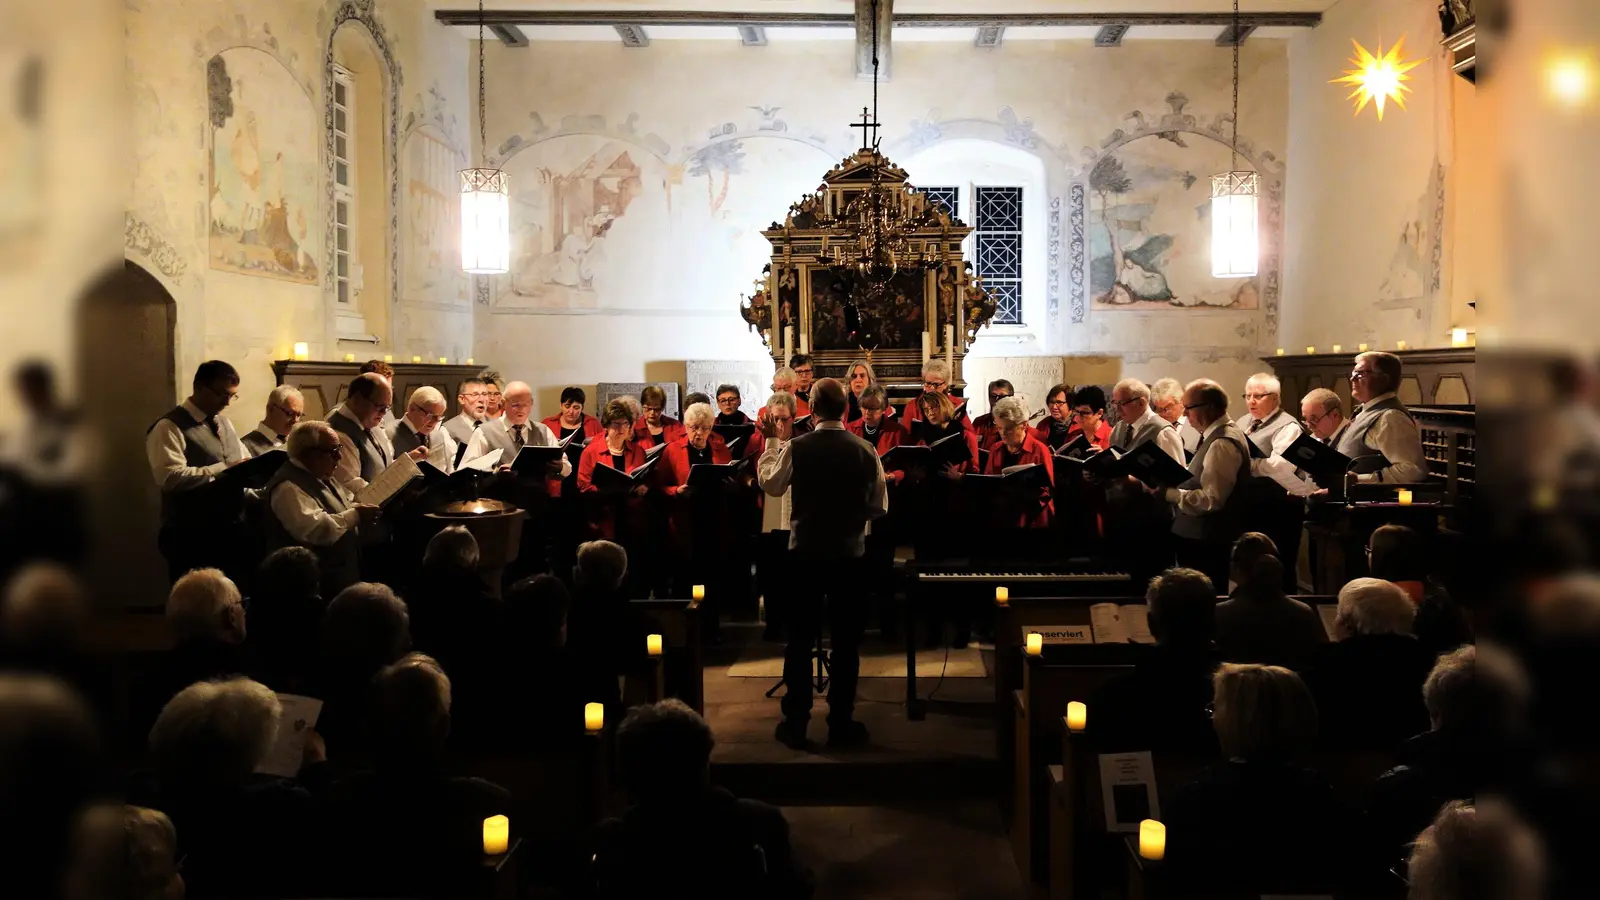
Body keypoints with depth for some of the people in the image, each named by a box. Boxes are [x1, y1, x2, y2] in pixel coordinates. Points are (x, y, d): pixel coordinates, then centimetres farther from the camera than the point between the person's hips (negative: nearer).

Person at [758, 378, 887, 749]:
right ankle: (841, 724, 13)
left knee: (800, 639, 9)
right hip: (850, 554, 0)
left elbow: (770, 484, 6)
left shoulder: (796, 447, -11)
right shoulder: (865, 450, -9)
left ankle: (795, 724, 12)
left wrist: (772, 442, 16)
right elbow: (879, 506, -2)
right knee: (846, 641, 9)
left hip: (805, 553, 0)